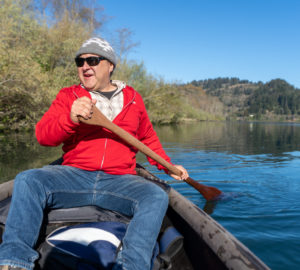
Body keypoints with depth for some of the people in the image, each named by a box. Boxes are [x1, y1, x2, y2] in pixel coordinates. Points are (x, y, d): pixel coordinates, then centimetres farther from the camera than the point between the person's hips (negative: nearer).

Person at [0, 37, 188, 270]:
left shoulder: (132, 98, 14)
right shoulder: (68, 95, 11)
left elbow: (148, 138, 26)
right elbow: (42, 135, -2)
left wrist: (168, 166, 17)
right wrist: (71, 118, -22)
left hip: (119, 181, 1)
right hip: (74, 176, 0)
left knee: (157, 197, -26)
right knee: (27, 180, -24)